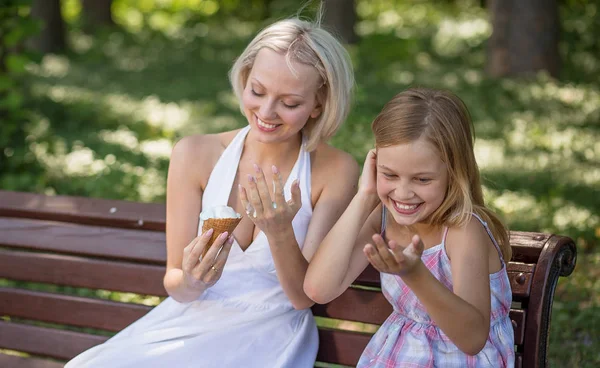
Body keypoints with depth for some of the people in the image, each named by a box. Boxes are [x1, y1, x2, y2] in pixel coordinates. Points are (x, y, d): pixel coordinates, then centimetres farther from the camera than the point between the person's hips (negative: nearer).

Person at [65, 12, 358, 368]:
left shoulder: (337, 172, -10)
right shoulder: (196, 155, -6)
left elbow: (304, 296, -8)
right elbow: (175, 287, -2)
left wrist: (280, 232, -27)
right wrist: (190, 281, -25)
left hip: (267, 338, -2)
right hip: (190, 321, 2)